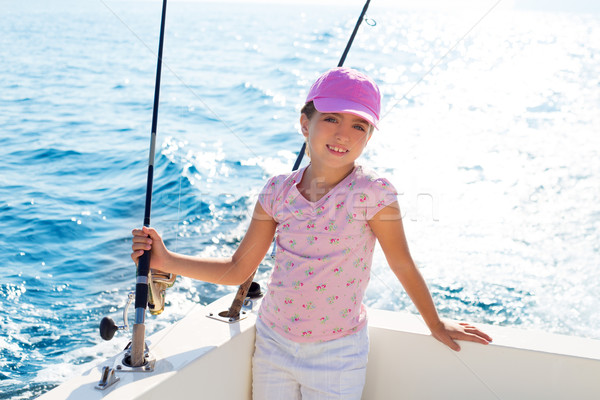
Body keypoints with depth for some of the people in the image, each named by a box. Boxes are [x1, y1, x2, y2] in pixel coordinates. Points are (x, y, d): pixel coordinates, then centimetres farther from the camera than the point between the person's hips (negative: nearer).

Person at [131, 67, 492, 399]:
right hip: (272, 344, 3)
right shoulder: (278, 191, -6)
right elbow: (238, 269, 0)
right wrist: (165, 260, -7)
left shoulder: (374, 192, -17)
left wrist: (435, 324, 7)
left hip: (337, 356, -3)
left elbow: (403, 265, -4)